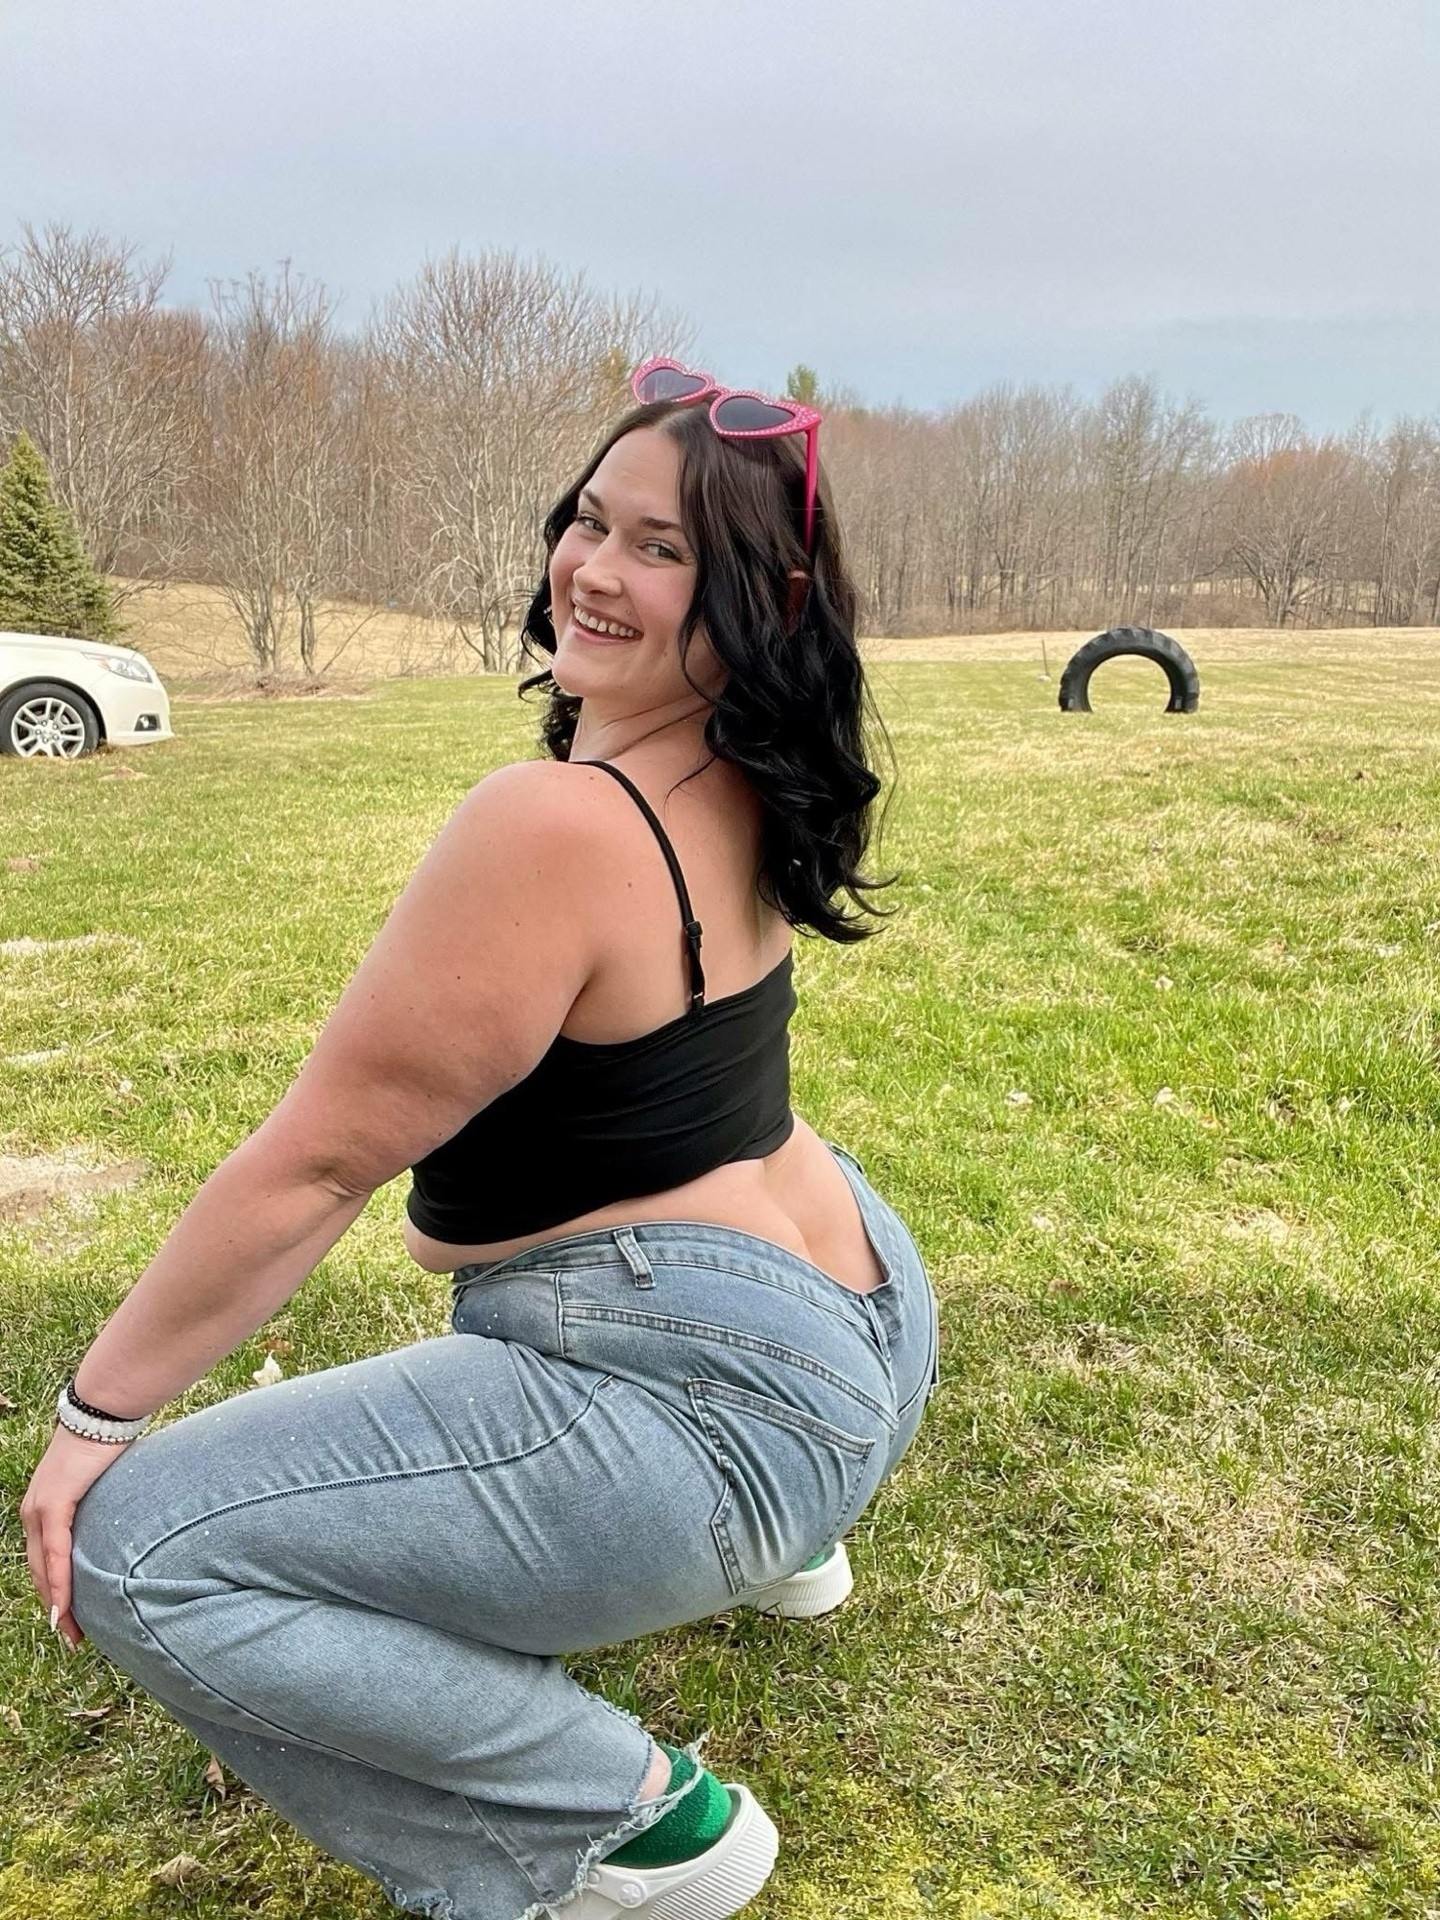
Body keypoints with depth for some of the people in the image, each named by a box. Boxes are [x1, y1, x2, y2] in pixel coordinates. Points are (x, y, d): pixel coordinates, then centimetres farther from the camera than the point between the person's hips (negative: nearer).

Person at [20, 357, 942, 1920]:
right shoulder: (744, 788, -2)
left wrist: (95, 1412, -9)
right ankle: (776, 1550, 38)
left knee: (138, 1548, -14)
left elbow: (322, 1160, -19)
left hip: (722, 1406, -10)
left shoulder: (556, 823, -26)